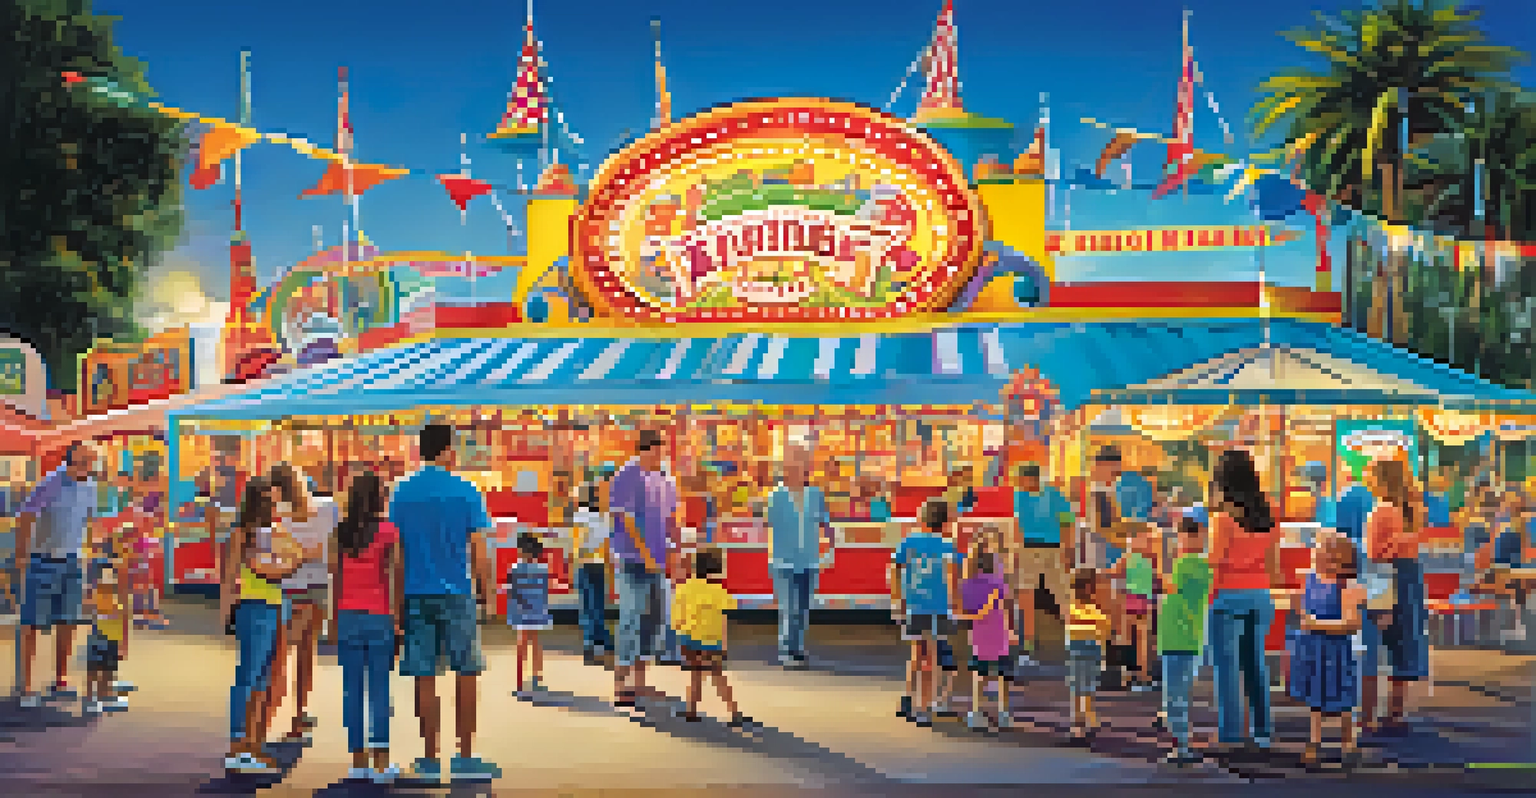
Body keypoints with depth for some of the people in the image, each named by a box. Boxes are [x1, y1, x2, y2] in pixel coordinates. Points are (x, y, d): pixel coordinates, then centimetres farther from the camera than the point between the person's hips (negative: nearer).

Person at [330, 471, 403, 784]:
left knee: (352, 691, 7)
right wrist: (398, 618, -1)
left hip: (348, 617, 3)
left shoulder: (341, 532, 2)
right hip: (379, 617, -3)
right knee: (380, 690, 2)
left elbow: (334, 576, 4)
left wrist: (335, 619, 11)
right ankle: (381, 764, 4)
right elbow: (397, 575, -8)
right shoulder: (388, 531, -6)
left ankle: (358, 762, 11)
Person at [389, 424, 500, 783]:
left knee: (424, 679, 5)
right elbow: (478, 550, -5)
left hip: (416, 595, 3)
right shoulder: (465, 492, -4)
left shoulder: (401, 493, 6)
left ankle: (430, 760, 8)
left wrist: (397, 601, 15)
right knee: (467, 674, 6)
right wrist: (487, 591, 5)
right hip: (455, 593, -3)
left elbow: (396, 550, 8)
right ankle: (465, 758, 5)